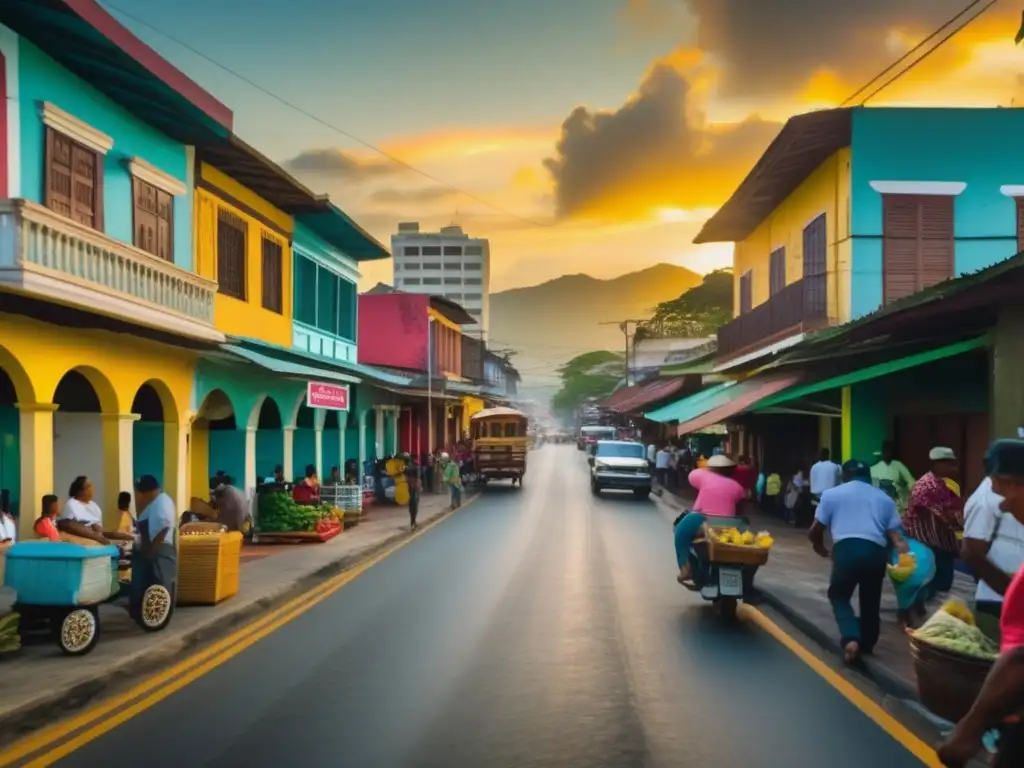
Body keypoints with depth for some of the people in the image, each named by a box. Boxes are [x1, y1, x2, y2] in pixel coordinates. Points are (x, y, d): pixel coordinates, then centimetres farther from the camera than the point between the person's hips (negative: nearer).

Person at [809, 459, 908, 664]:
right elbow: (895, 533, 11)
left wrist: (820, 547, 34)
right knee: (870, 601, 21)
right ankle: (866, 645, 31)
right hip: (876, 552, 3)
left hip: (846, 549, -2)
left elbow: (815, 531, 16)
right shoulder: (884, 498, 24)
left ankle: (851, 639, -6)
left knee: (839, 596, 15)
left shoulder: (832, 494, 16)